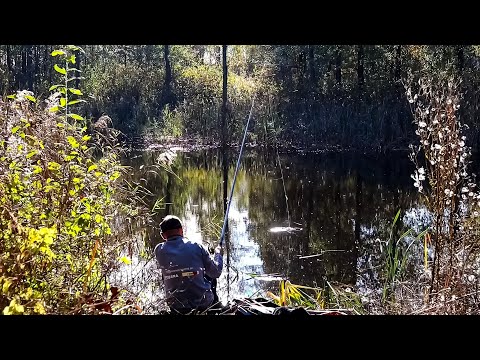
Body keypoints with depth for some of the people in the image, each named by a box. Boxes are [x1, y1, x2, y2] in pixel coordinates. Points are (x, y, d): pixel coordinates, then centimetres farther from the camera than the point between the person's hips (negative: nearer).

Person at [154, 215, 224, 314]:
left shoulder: (159, 251, -8)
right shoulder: (197, 247, -11)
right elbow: (215, 273, -1)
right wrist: (218, 253, 16)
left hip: (177, 308, 0)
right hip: (203, 304, 0)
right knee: (210, 275, 27)